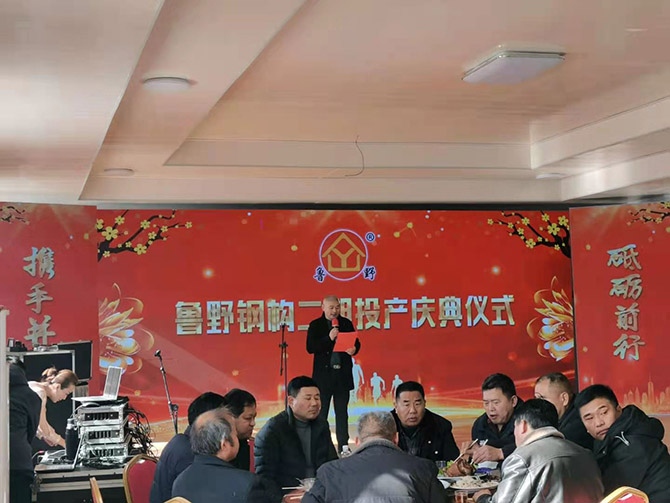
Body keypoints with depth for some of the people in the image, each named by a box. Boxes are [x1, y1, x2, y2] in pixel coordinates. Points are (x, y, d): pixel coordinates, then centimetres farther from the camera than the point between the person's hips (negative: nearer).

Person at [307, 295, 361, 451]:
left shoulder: (346, 323, 6)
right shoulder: (315, 325, -1)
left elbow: (356, 342, 10)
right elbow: (310, 348, -10)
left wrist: (354, 349, -14)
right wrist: (329, 338, -21)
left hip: (342, 374, 3)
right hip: (323, 375, -2)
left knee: (342, 412, 9)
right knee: (321, 413, 4)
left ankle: (343, 446, 14)